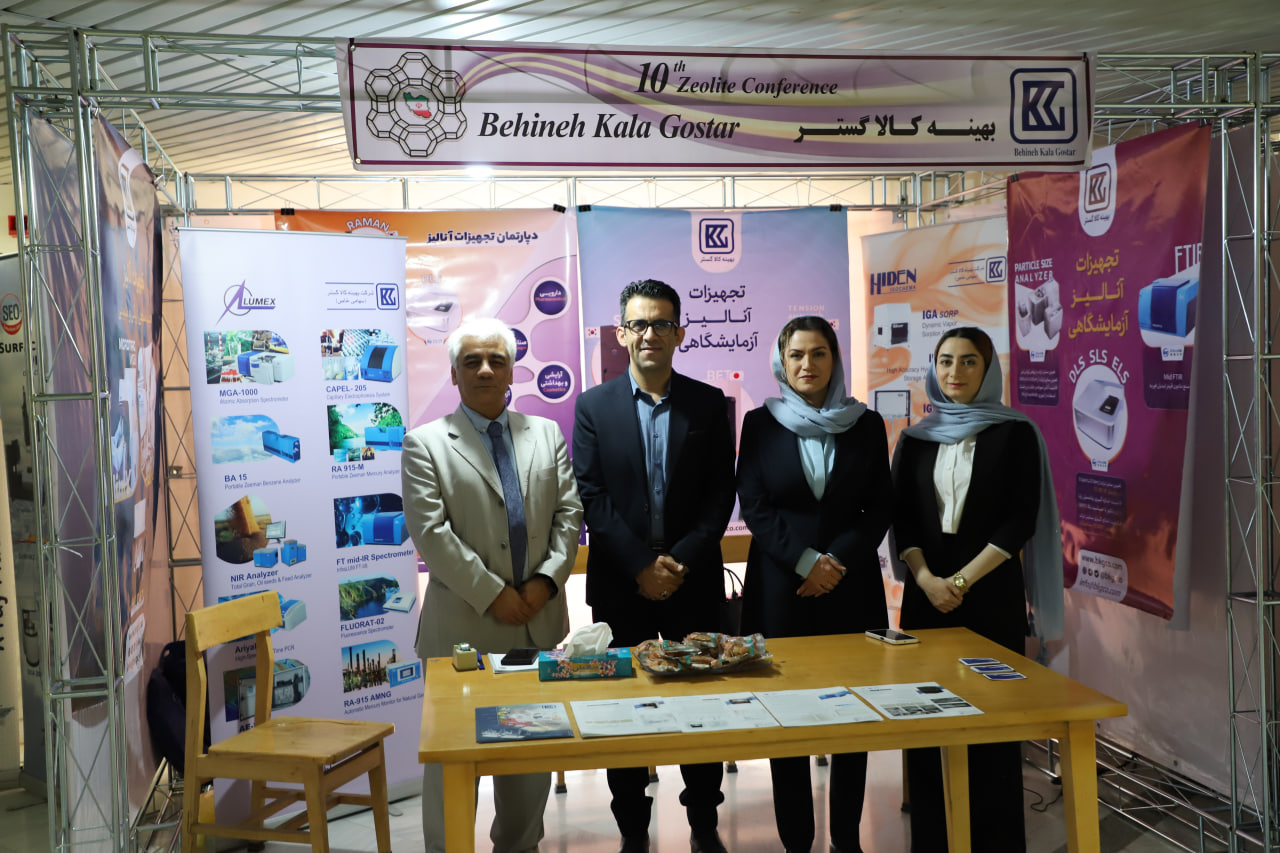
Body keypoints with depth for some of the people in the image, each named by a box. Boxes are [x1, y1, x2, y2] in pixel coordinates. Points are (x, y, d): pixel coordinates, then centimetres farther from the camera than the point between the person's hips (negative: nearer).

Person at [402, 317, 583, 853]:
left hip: (537, 619, 4)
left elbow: (569, 513, 6)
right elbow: (430, 532, -11)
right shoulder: (425, 444, -3)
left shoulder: (546, 435, 10)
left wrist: (546, 578, -9)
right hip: (463, 625, -4)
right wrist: (492, 594, -14)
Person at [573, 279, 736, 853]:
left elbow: (720, 496, 0)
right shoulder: (593, 406, 2)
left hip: (693, 581, 1)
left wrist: (681, 560, -12)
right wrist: (642, 566, -12)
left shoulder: (709, 404, 3)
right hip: (620, 584, 0)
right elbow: (591, 498, -5)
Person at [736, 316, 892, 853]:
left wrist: (838, 561, -9)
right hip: (780, 586, -1)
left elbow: (880, 508, 5)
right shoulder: (760, 423, 2)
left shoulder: (866, 424, 6)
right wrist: (806, 561, -12)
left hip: (851, 585, 1)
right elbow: (753, 506, -2)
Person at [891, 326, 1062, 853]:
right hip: (927, 593, 3)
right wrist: (927, 579, -10)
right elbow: (900, 519, 6)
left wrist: (962, 579, -12)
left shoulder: (1015, 433, 0)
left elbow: (1021, 521, -6)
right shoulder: (916, 438, 9)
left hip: (992, 593, -3)